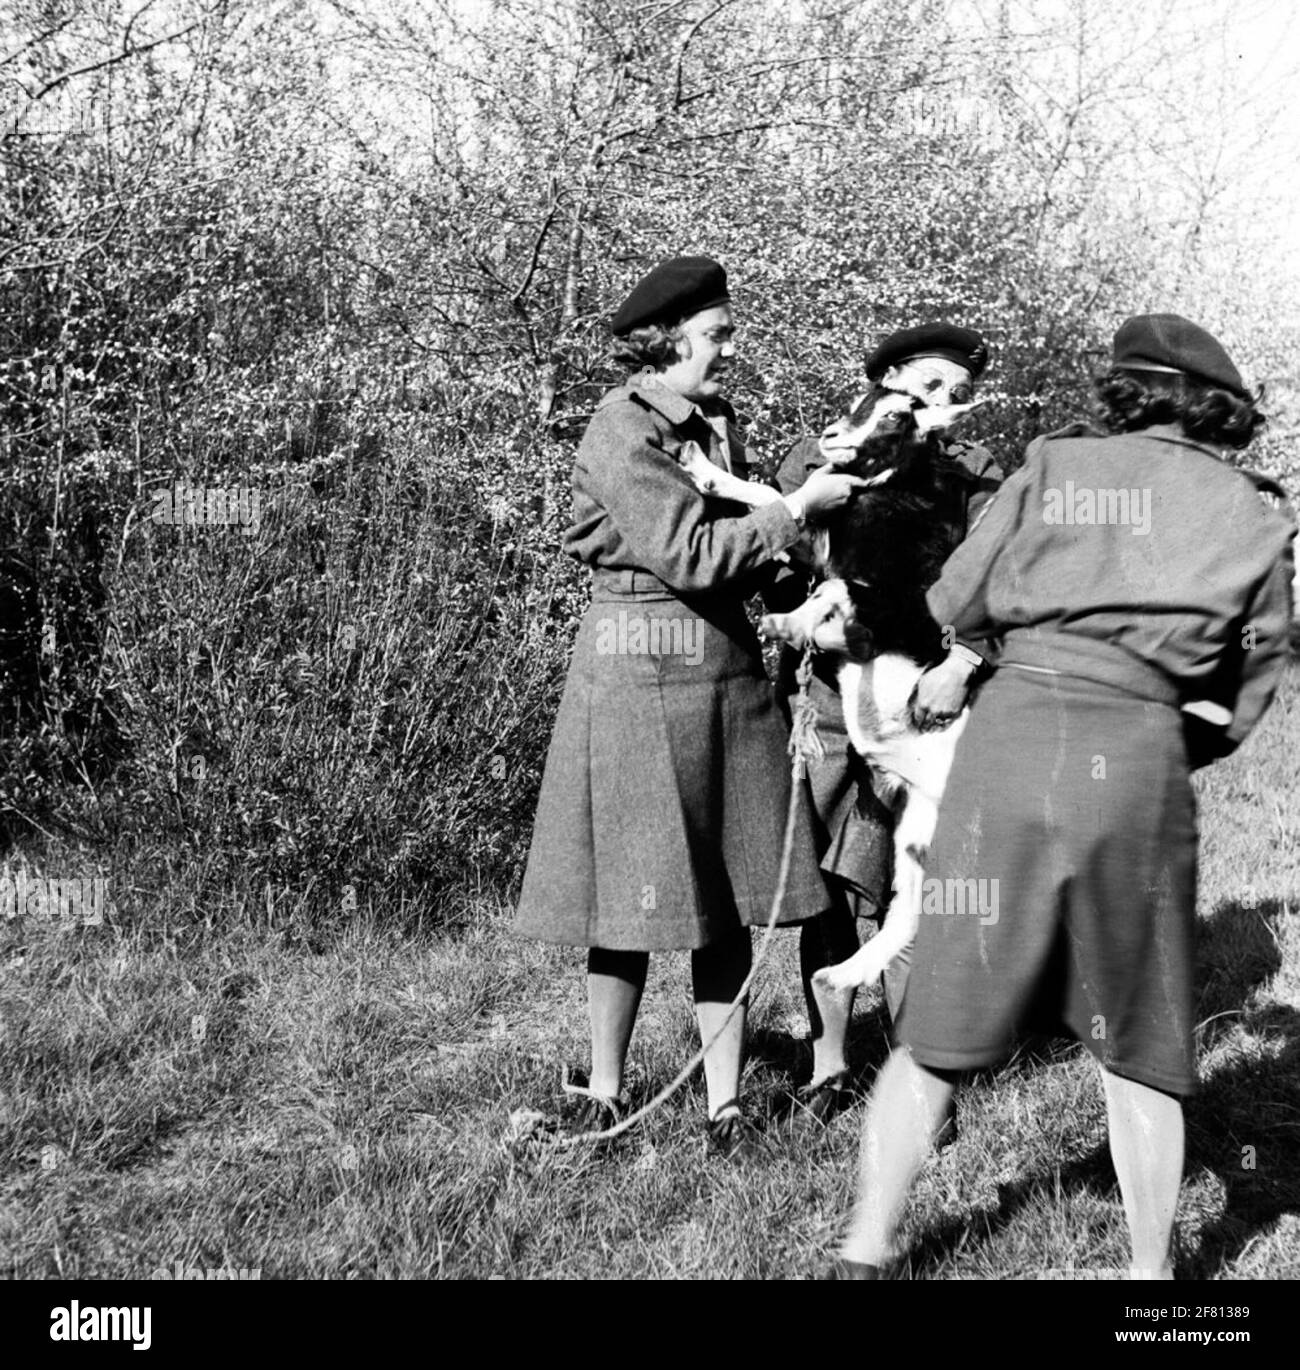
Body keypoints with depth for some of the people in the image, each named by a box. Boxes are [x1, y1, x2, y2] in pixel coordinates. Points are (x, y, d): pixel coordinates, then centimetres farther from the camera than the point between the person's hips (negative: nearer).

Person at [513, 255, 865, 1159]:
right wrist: (798, 508, -12)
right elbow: (691, 555, -19)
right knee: (630, 891, 3)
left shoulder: (719, 424, 12)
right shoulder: (620, 436, -12)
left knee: (730, 898, 6)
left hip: (730, 671, 7)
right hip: (639, 676, -6)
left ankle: (726, 1102, 14)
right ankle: (606, 1089, 21)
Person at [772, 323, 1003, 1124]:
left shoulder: (974, 475, 5)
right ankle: (829, 1068, 17)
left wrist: (963, 661, -23)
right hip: (827, 704, 1)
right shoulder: (815, 460, 8)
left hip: (922, 710, -1)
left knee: (909, 898, 3)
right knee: (827, 892, 4)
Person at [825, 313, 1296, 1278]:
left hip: (1012, 731, 0)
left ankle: (864, 1252, 17)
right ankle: (1151, 1267, 24)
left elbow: (952, 605, 12)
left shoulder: (1056, 466, 9)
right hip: (1139, 761, 0)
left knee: (943, 1025, 11)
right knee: (1135, 1043, 16)